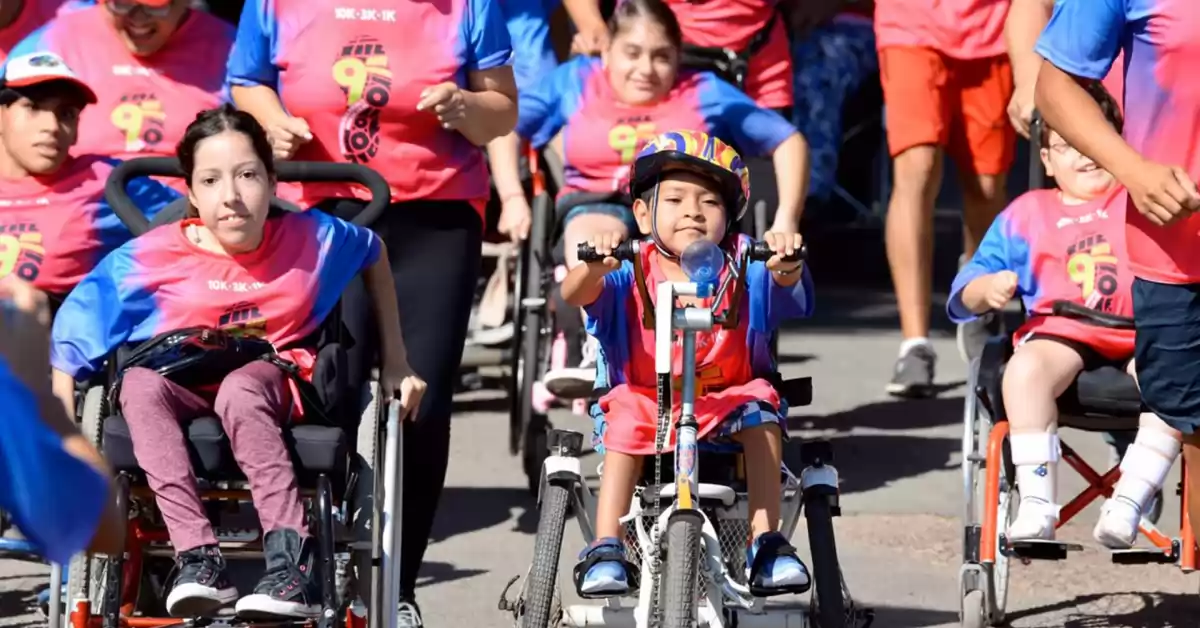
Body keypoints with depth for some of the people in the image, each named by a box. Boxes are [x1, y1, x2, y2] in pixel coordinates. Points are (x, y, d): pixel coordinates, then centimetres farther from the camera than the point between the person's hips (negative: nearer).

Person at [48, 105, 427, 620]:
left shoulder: (309, 239, -3)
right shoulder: (151, 258, -8)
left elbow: (373, 253, 19)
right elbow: (70, 342, -3)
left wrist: (395, 365, 20)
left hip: (273, 381, -1)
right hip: (183, 387, 1)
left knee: (240, 392, -38)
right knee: (139, 385, -36)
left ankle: (291, 559, -45)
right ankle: (198, 556, -44)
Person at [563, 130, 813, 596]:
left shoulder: (743, 269, 0)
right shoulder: (632, 272, -4)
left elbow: (787, 287, -18)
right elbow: (574, 295, -20)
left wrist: (786, 264, -43)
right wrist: (596, 266, -44)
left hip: (725, 405, 1)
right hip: (644, 400, -1)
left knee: (760, 405, -27)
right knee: (625, 420, -30)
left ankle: (766, 544, -25)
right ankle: (605, 551, -27)